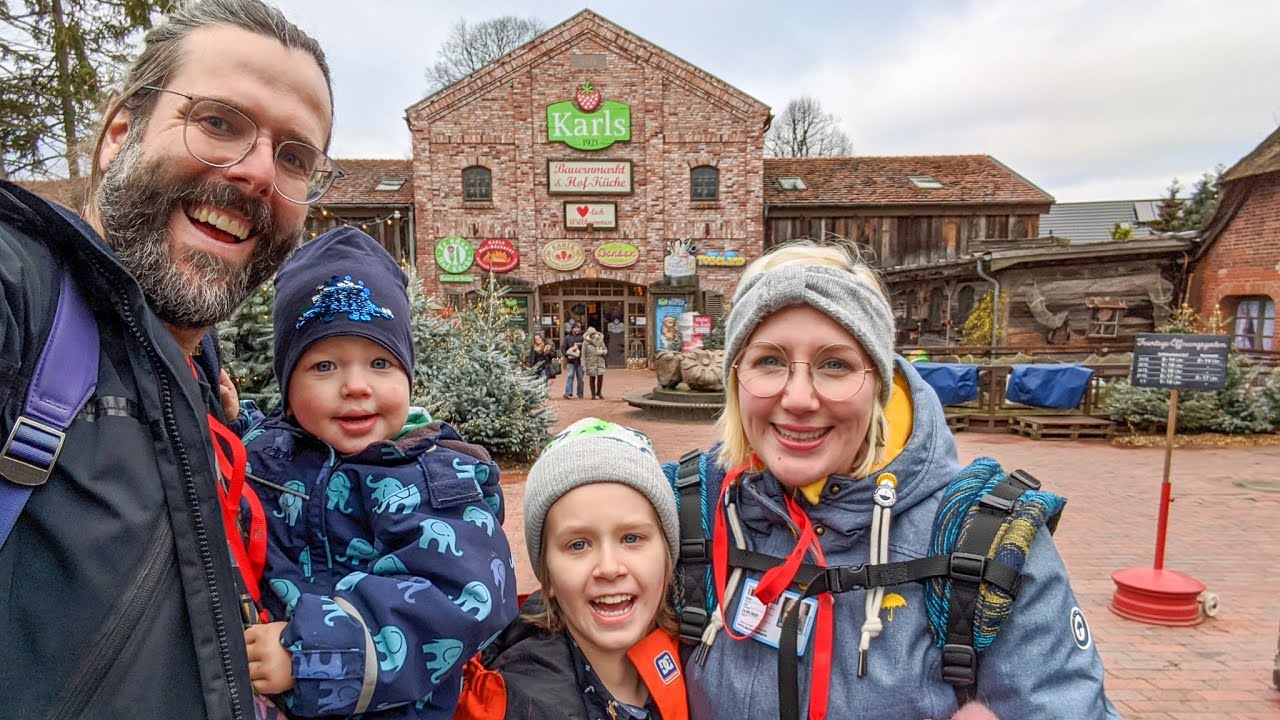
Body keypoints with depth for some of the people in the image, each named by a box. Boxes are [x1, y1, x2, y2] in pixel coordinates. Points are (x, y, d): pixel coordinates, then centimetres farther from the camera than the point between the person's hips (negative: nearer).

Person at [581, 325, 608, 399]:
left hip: (600, 362, 2)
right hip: (591, 363, -2)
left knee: (600, 377, -5)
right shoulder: (585, 342, -4)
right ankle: (593, 395, 15)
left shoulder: (600, 340, 5)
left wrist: (602, 352, -11)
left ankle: (599, 392, 17)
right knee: (592, 378, 4)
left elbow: (606, 350, 13)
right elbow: (583, 355, -4)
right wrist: (583, 366, -9)